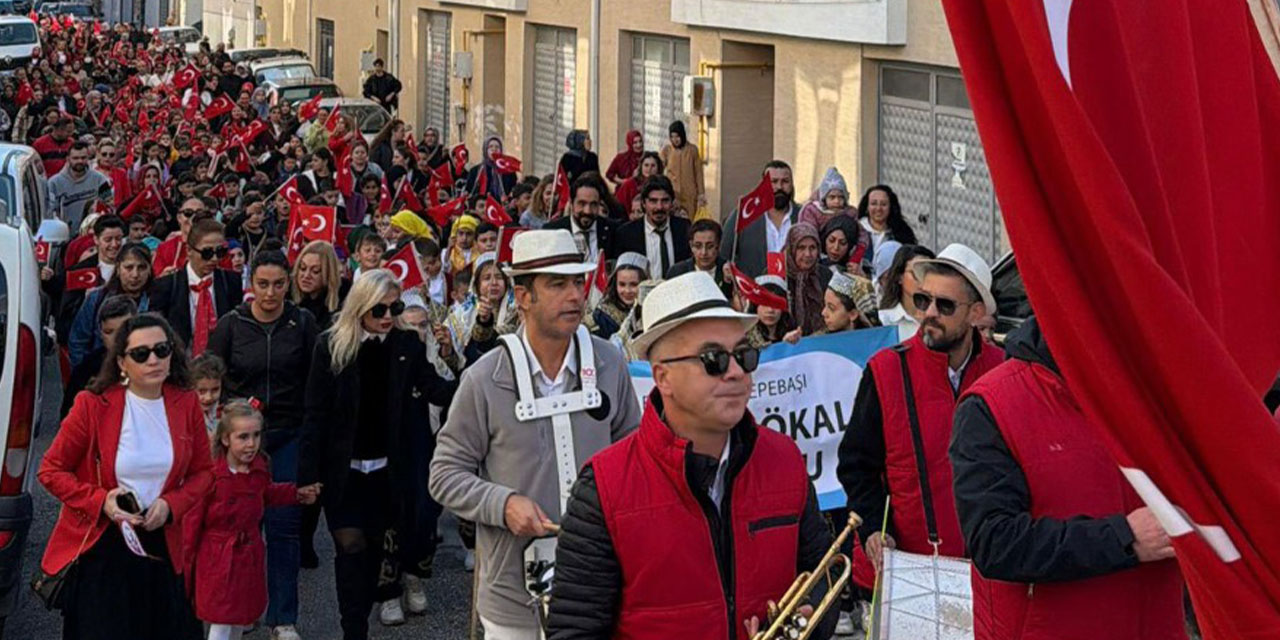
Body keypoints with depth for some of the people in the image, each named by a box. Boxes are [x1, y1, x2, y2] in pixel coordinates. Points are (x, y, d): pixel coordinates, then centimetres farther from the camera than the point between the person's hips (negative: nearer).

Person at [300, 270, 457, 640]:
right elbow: (317, 414, -7)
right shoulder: (331, 346, -8)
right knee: (351, 545, -5)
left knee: (374, 546, 11)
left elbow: (434, 389, -9)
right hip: (343, 468, -2)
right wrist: (309, 474, -11)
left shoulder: (407, 345, -1)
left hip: (387, 467, 2)